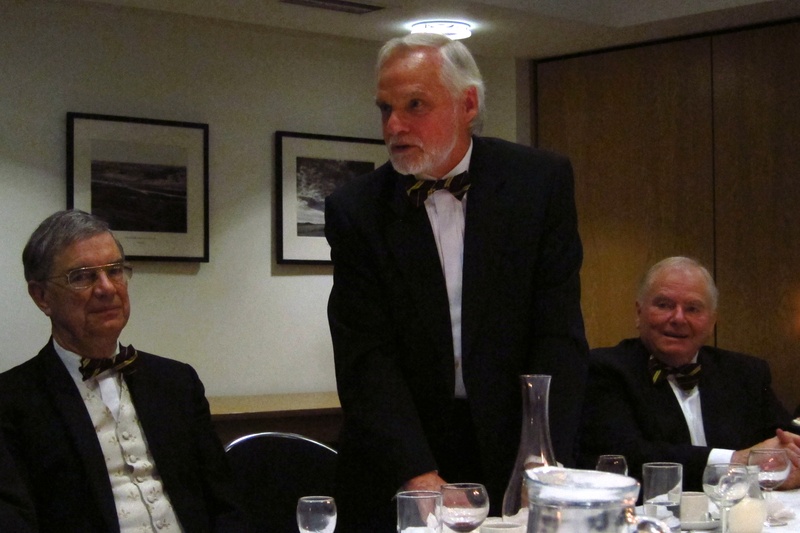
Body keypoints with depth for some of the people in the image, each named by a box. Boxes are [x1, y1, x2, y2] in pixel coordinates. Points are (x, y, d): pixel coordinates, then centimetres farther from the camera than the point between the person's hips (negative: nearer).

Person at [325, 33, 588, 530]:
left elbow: (560, 334, -10)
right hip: (396, 465, 0)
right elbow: (366, 358, -11)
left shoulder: (542, 181, -5)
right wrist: (418, 475, -23)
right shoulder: (356, 210, -5)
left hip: (514, 449, 0)